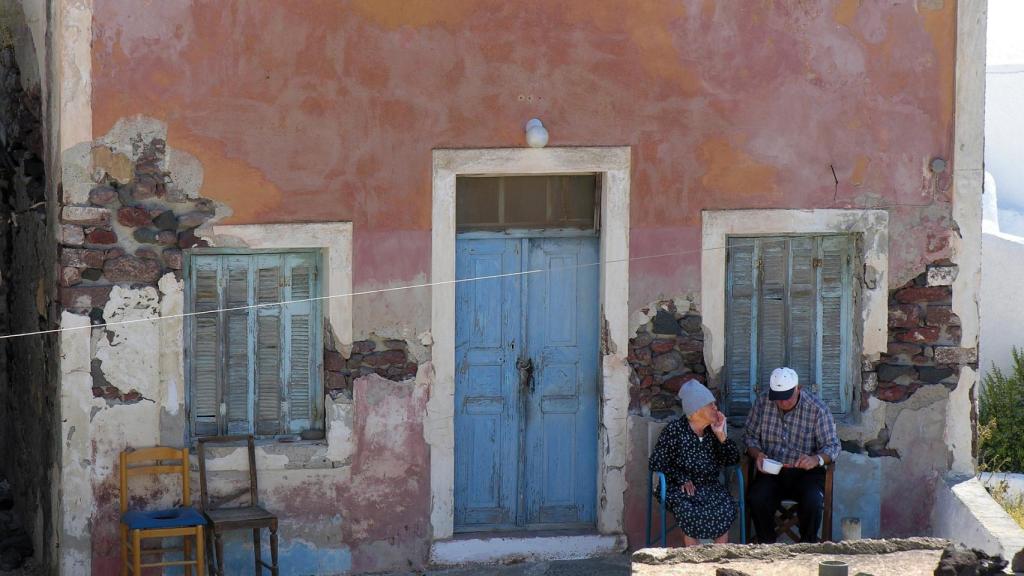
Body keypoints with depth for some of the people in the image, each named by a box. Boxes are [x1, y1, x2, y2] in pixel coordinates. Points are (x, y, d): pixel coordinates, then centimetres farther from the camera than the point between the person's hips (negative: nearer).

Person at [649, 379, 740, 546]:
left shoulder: (714, 430, 9)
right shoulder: (674, 430, -4)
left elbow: (733, 459, 6)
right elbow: (657, 463, -4)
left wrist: (721, 436, -6)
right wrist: (682, 479, -15)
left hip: (710, 487, 4)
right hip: (680, 488, -4)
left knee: (726, 508, -27)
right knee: (690, 512, -35)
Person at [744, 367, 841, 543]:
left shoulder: (817, 409, -9)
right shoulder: (763, 402, -1)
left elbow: (832, 446, -8)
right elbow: (750, 436, 9)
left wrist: (817, 459, -30)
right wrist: (757, 454, -14)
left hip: (805, 471, -2)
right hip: (771, 471, 2)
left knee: (812, 502, -31)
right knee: (756, 499, -28)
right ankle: (767, 545, -5)